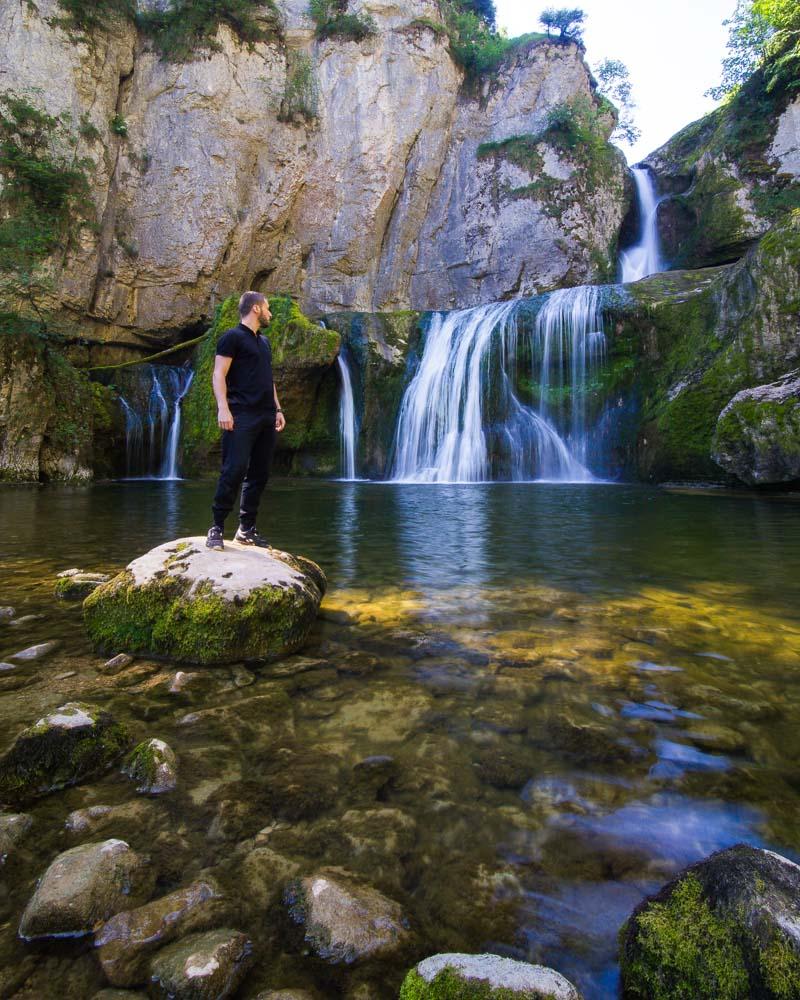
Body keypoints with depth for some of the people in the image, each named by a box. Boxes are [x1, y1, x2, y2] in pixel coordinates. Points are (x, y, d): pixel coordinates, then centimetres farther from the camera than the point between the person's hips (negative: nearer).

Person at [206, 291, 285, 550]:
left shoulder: (264, 342, 24)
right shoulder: (232, 337, 0)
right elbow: (219, 374, -9)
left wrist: (277, 409, 18)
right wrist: (223, 407, -20)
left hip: (266, 416, 8)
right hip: (242, 415, -8)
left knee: (259, 473, 4)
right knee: (234, 470, -15)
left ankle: (246, 529, 10)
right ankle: (217, 527, -8)